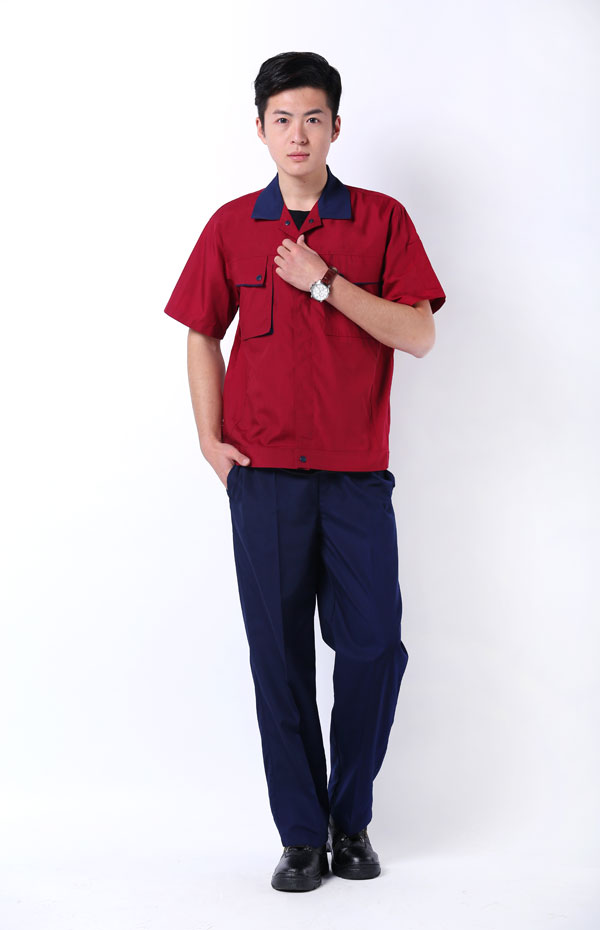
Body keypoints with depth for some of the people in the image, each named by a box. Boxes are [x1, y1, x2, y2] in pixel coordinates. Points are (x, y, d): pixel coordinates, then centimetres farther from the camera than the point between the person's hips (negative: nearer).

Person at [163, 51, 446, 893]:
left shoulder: (382, 220, 3)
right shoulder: (231, 226, 7)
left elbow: (419, 336, -6)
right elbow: (203, 335, 14)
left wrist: (324, 282, -14)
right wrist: (210, 438, 4)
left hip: (359, 476, -1)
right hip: (264, 476, 1)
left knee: (374, 649, -1)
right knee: (279, 657, 4)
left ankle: (352, 818, 21)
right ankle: (301, 832, 17)